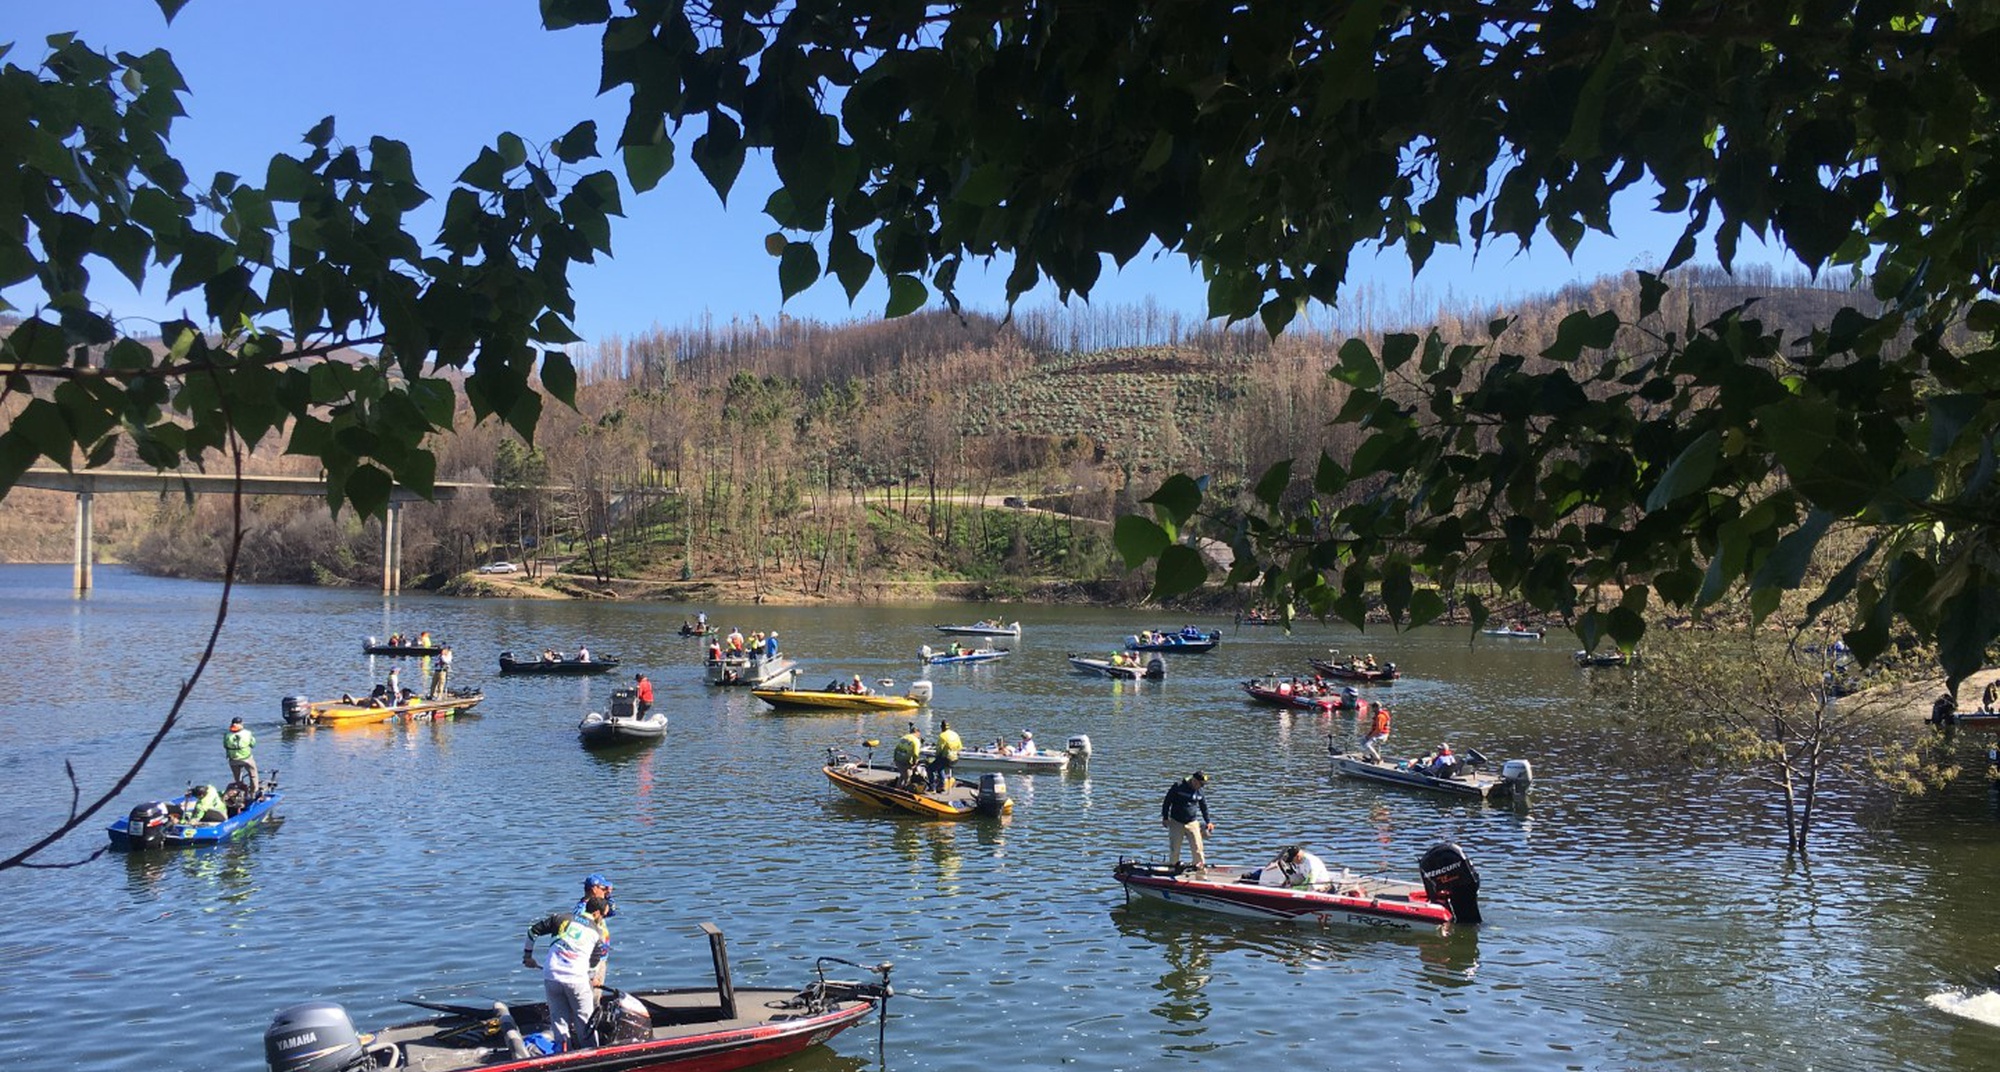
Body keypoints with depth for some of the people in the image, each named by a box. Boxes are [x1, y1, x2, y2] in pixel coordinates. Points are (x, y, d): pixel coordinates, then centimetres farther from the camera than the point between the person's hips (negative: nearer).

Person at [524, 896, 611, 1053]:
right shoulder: (599, 934, 8)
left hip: (551, 977, 2)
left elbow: (533, 930, 17)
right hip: (577, 980, -2)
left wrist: (527, 955, 29)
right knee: (585, 1020, 10)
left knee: (558, 1018, 14)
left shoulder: (562, 918, 12)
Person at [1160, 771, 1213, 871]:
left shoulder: (1199, 792, 3)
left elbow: (1204, 807, 17)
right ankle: (1173, 865, 17)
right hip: (1176, 822, -3)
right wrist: (1165, 818, -5)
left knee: (1197, 846, -6)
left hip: (1192, 823, 3)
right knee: (1174, 848, 1)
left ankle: (1200, 866, 4)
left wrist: (1208, 822, 16)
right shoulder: (1178, 787, -10)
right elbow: (1167, 802, -5)